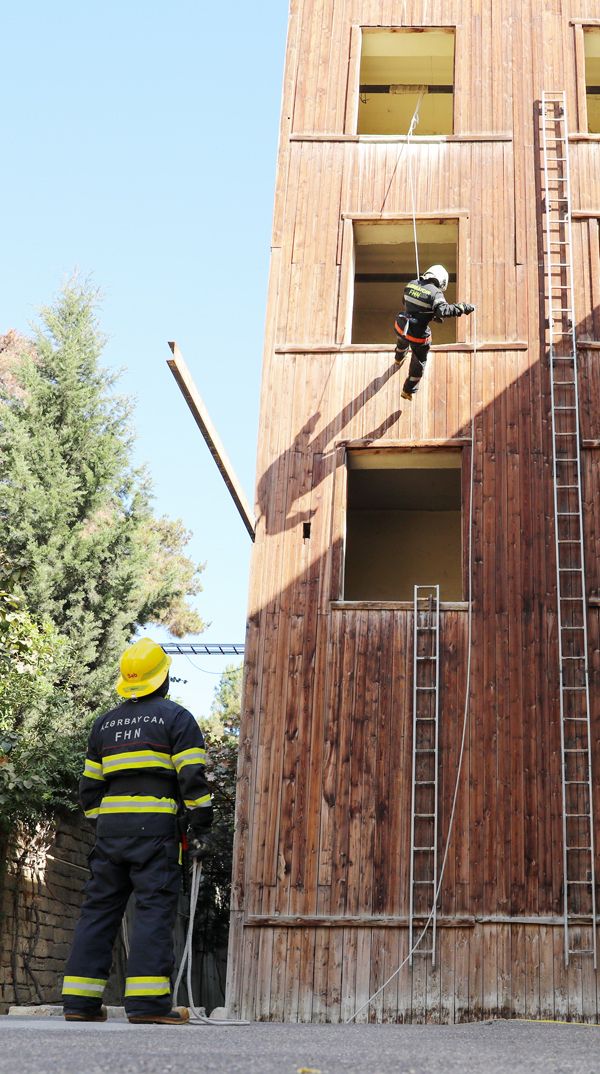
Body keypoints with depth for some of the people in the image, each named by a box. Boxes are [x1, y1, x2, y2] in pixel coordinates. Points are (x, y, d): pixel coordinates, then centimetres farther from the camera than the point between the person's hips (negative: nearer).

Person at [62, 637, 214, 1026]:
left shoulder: (105, 724, 19)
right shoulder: (176, 717, 1)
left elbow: (90, 785, 19)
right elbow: (192, 776, -8)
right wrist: (201, 827, -2)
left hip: (110, 823, 6)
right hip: (154, 825, -5)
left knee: (99, 907, 9)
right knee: (155, 907, -6)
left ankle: (80, 999, 9)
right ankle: (147, 1000, -13)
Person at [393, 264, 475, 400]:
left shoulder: (411, 284, -1)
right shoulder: (435, 293, -22)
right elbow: (443, 310, -38)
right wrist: (462, 307, -32)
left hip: (401, 327, 6)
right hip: (418, 334, -6)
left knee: (402, 342, 43)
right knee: (418, 362, 21)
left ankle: (399, 358, 77)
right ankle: (408, 390, 35)